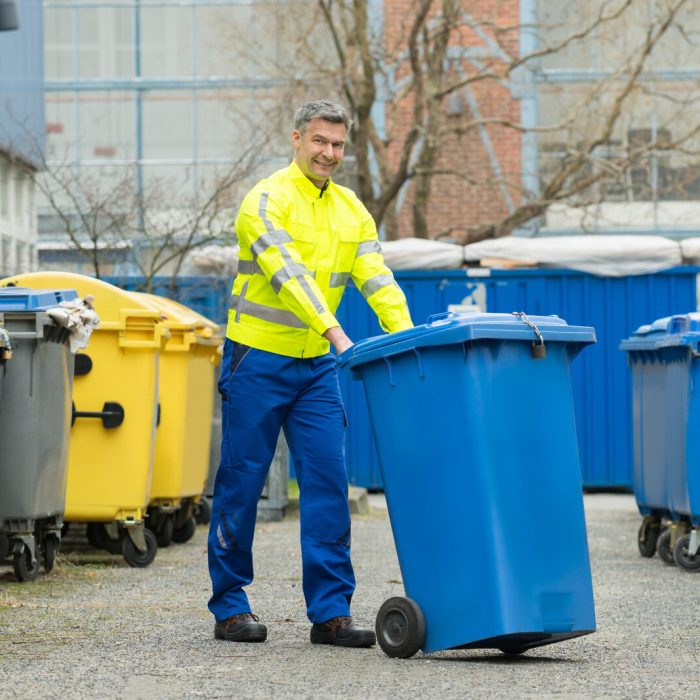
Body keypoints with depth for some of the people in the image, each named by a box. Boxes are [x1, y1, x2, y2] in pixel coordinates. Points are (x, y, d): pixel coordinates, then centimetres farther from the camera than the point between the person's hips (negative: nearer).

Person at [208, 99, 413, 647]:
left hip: (316, 364, 5)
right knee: (242, 482, 1)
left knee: (328, 483, -2)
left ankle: (330, 611, 0)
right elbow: (288, 273, -24)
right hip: (258, 358, -5)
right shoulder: (267, 200, -11)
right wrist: (335, 330, -36)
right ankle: (230, 607, 12)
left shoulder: (350, 209, 10)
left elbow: (377, 278, 1)